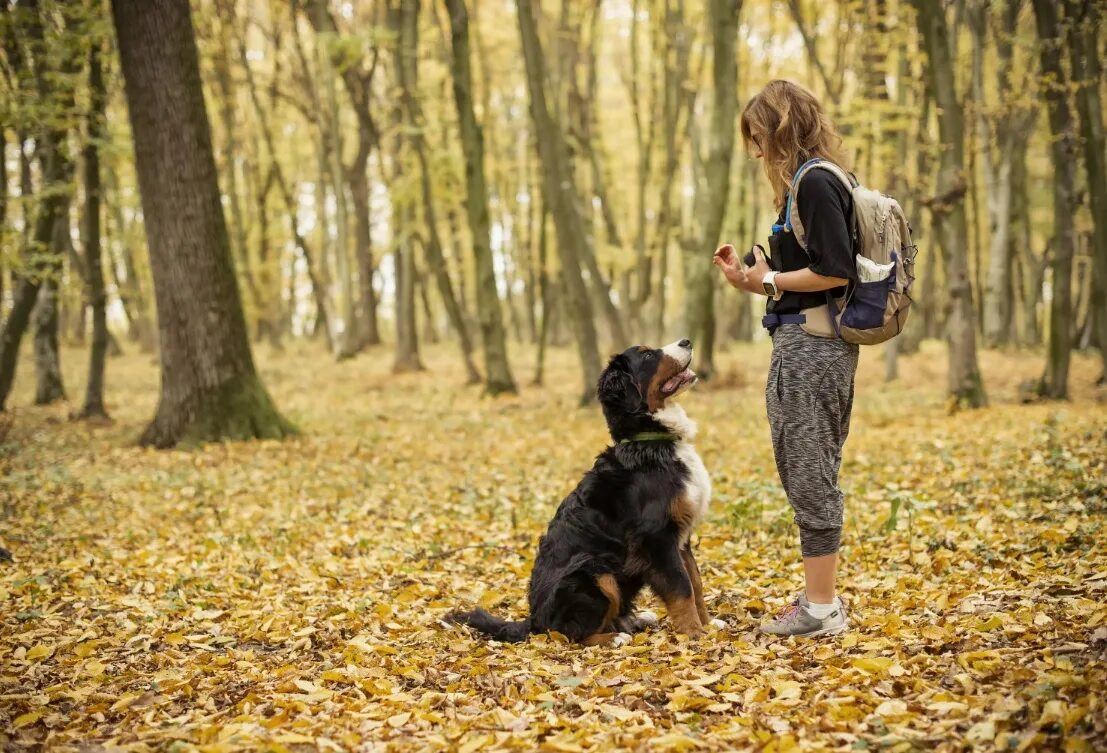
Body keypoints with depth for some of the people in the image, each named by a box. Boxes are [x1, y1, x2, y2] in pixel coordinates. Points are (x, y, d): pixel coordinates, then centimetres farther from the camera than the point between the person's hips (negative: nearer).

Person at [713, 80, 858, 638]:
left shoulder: (815, 183, -13)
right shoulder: (807, 184, 16)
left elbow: (836, 271, -21)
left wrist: (770, 280, -9)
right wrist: (749, 280, 9)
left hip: (813, 346, -10)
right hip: (804, 345, 10)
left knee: (810, 476, -5)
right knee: (809, 474, 15)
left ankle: (820, 608, 3)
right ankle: (821, 597, 23)